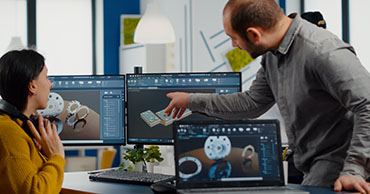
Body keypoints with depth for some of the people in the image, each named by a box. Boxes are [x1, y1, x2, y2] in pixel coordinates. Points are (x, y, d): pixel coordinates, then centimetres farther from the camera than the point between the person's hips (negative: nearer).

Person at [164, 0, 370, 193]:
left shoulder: (324, 52, -21)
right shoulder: (272, 55, 10)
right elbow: (252, 103, 22)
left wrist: (353, 170, -29)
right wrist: (192, 101, 26)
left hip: (336, 165, -8)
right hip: (314, 167, 8)